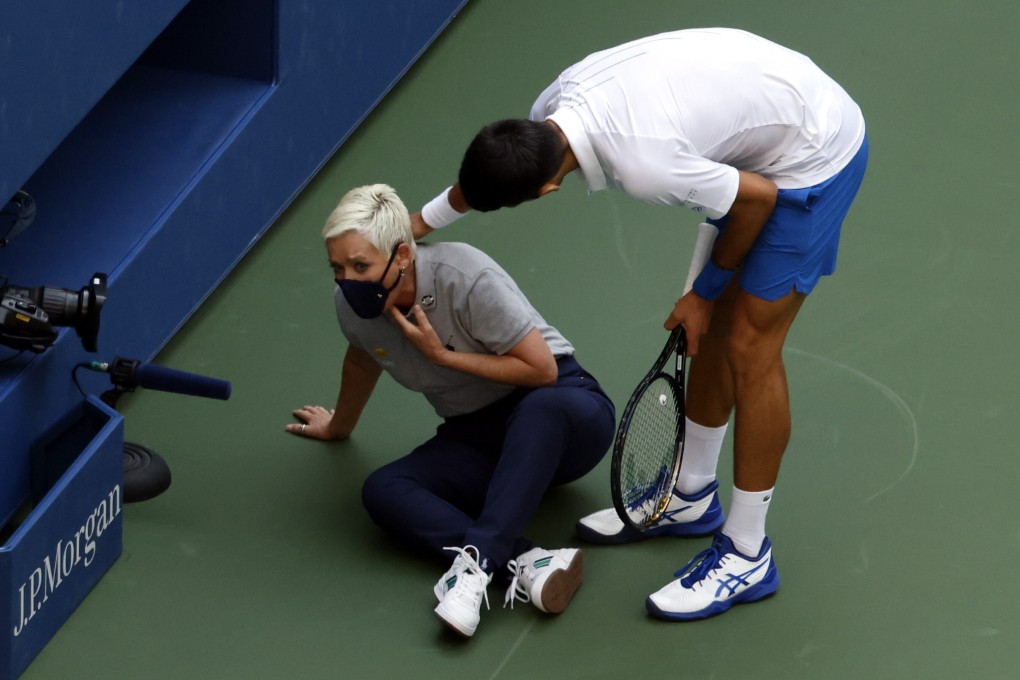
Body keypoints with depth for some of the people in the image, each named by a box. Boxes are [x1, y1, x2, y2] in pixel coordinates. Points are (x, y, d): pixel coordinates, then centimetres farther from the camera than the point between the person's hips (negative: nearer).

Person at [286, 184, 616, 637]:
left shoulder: (467, 278, -22)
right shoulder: (354, 305, -5)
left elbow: (542, 369, -18)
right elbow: (362, 361, 21)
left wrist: (442, 354, -19)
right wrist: (338, 427, 38)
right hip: (475, 440, 5)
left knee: (545, 408, -43)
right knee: (381, 491, -25)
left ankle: (477, 559, -52)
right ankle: (526, 563, -44)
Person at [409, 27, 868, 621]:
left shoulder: (642, 166, -37)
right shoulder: (557, 103, -11)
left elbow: (758, 197, -21)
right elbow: (489, 169, 14)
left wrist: (706, 292, -5)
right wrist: (420, 222, 26)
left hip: (815, 158, -9)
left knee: (749, 347, -6)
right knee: (714, 328, 16)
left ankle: (747, 556, 4)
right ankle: (692, 497, 33)